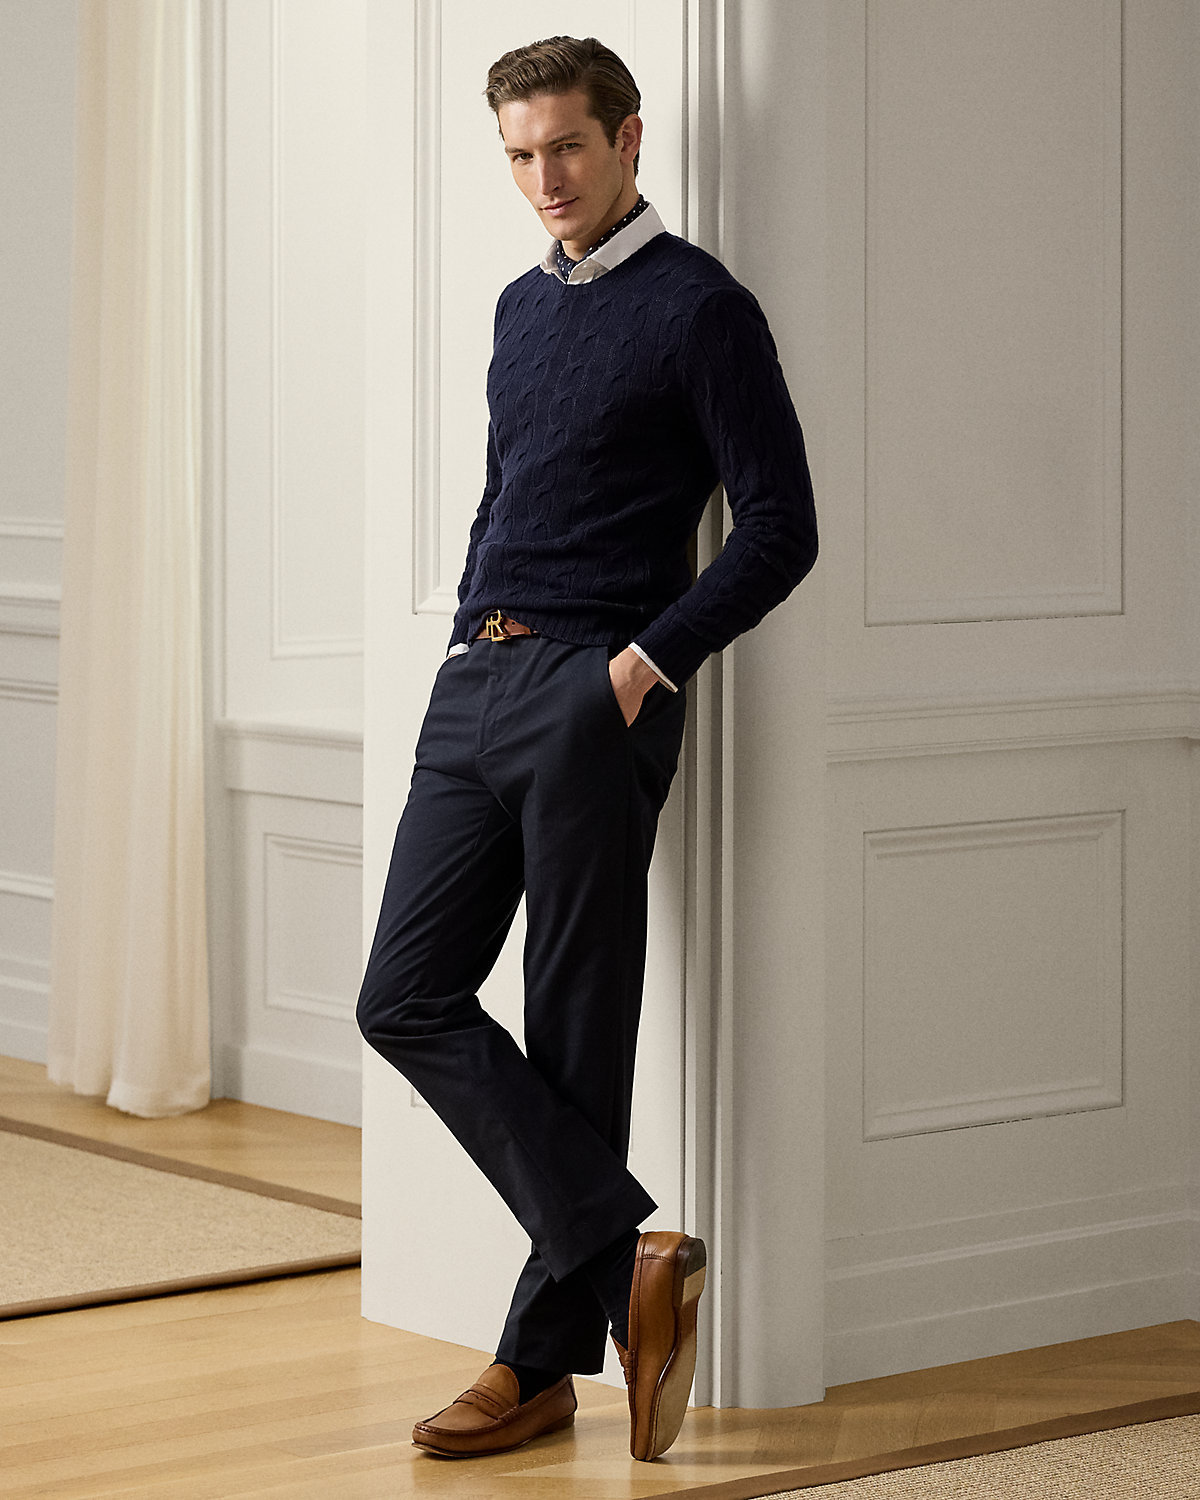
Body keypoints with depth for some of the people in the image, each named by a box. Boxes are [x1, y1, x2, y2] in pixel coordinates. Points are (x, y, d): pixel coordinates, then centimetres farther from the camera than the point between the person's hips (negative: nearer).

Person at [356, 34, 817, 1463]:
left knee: (574, 1038, -2)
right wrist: (474, 628, 14)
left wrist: (643, 665, -14)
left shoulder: (699, 308, -4)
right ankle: (625, 1255, -2)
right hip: (476, 687, 8)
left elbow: (779, 529, -8)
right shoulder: (521, 308, 19)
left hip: (593, 699, -8)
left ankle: (547, 1356, 6)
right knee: (407, 998, -2)